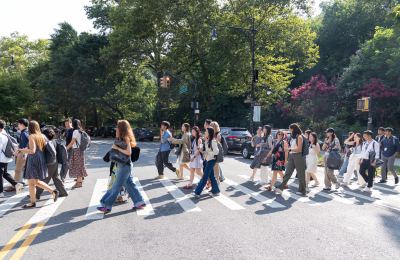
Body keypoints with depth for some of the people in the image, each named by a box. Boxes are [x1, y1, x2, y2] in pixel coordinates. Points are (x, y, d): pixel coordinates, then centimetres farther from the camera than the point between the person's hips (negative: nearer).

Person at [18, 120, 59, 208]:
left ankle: (33, 202, 10)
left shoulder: (31, 136, -13)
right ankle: (53, 191, 12)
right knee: (36, 181, 18)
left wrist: (20, 150, -12)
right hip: (41, 160, 8)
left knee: (31, 182, 2)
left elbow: (32, 151, -20)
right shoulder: (41, 136, 10)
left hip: (33, 160, -8)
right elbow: (44, 149, 16)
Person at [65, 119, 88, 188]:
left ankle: (79, 183, 1)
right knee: (79, 166, 11)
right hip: (81, 149, 8)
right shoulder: (81, 131, 13)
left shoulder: (75, 131, -12)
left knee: (77, 166, -3)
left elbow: (72, 142, -13)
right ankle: (79, 181, 17)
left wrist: (66, 149, -6)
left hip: (76, 150, -8)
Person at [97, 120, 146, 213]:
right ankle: (140, 203, 20)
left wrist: (117, 148, -19)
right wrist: (114, 146, -3)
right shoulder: (122, 139, 12)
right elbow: (114, 147, 16)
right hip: (124, 165, 9)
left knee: (116, 186, -1)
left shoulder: (126, 139, -15)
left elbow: (128, 152, -25)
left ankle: (107, 207, 8)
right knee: (130, 184, 13)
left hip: (125, 166, -9)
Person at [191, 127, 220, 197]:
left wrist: (208, 153, -20)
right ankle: (216, 191, 20)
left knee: (205, 176, -6)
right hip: (208, 160, 9)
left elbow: (216, 151, -19)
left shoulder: (213, 141, -14)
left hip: (211, 160, -9)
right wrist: (203, 152, -1)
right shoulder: (207, 141, 13)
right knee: (211, 176, 12)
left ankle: (197, 192, -4)